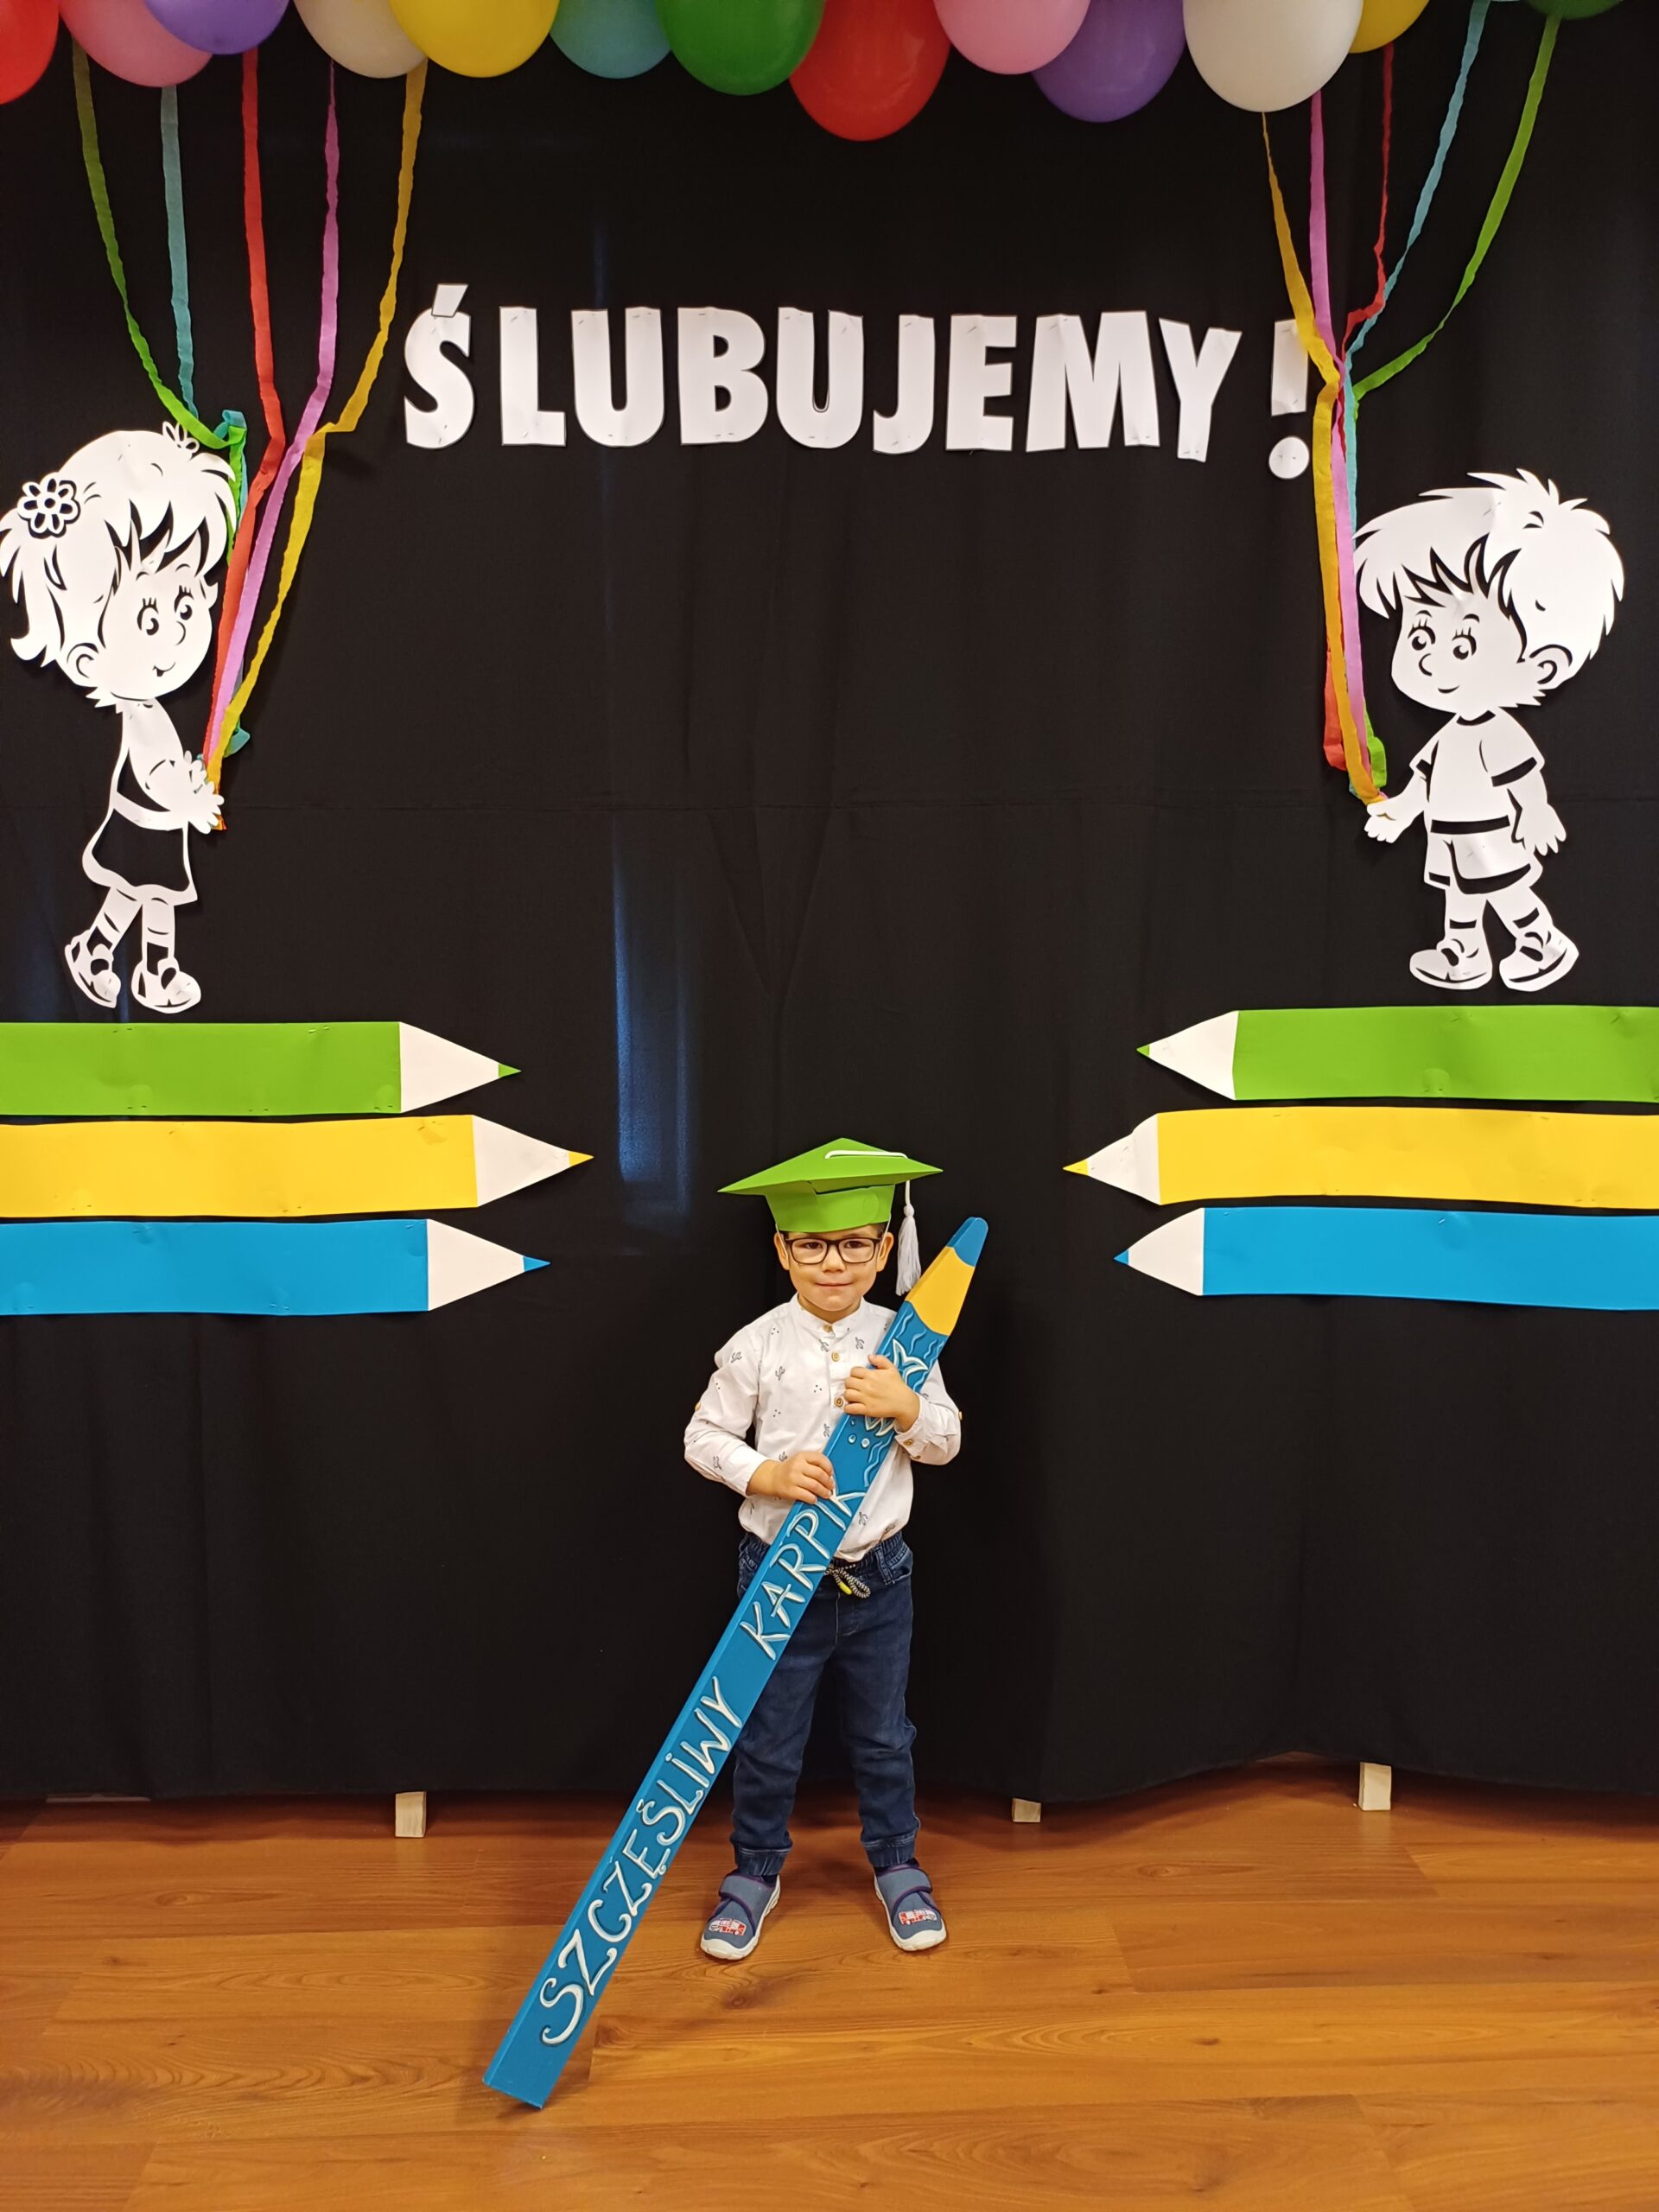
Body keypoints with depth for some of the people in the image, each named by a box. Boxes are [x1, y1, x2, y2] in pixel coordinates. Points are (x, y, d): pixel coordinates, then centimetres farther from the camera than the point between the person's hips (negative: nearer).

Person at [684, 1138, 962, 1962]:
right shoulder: (756, 1347, -12)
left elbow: (946, 1442, 1)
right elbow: (703, 1437, -5)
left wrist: (906, 1407, -19)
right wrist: (768, 1473, -21)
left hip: (877, 1574, 2)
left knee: (883, 1735, 18)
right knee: (768, 1741, 12)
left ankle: (896, 1863, 40)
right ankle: (756, 1871, 34)